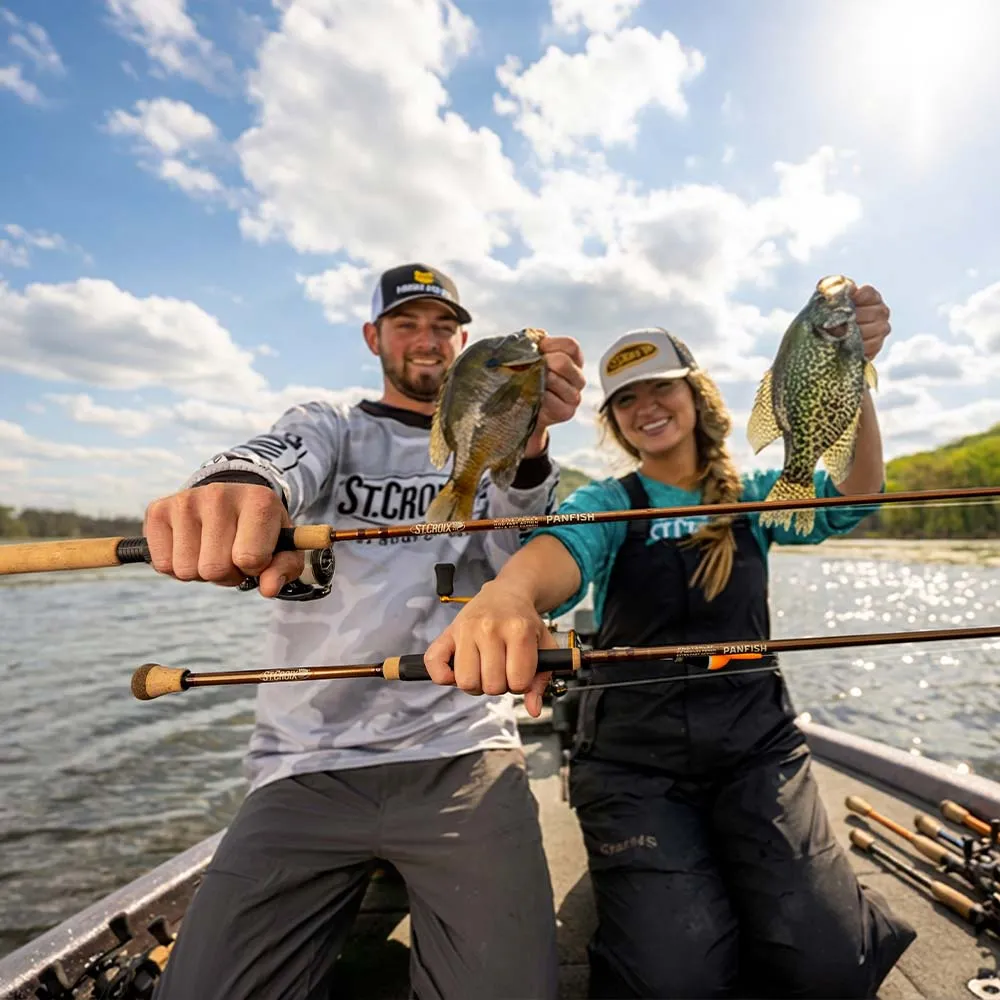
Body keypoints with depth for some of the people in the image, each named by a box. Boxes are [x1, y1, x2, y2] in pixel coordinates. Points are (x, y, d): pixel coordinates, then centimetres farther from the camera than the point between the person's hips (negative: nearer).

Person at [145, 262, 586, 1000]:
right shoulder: (328, 427, 12)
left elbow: (519, 565, -3)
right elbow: (278, 460, -12)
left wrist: (529, 444, -22)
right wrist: (233, 487, -37)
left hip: (465, 756, 1)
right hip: (307, 766, 1)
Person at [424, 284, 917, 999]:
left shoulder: (755, 496, 7)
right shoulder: (608, 503, -2)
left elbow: (851, 499, -9)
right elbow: (563, 546, -25)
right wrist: (505, 595, -49)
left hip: (757, 746, 2)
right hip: (633, 758, -1)